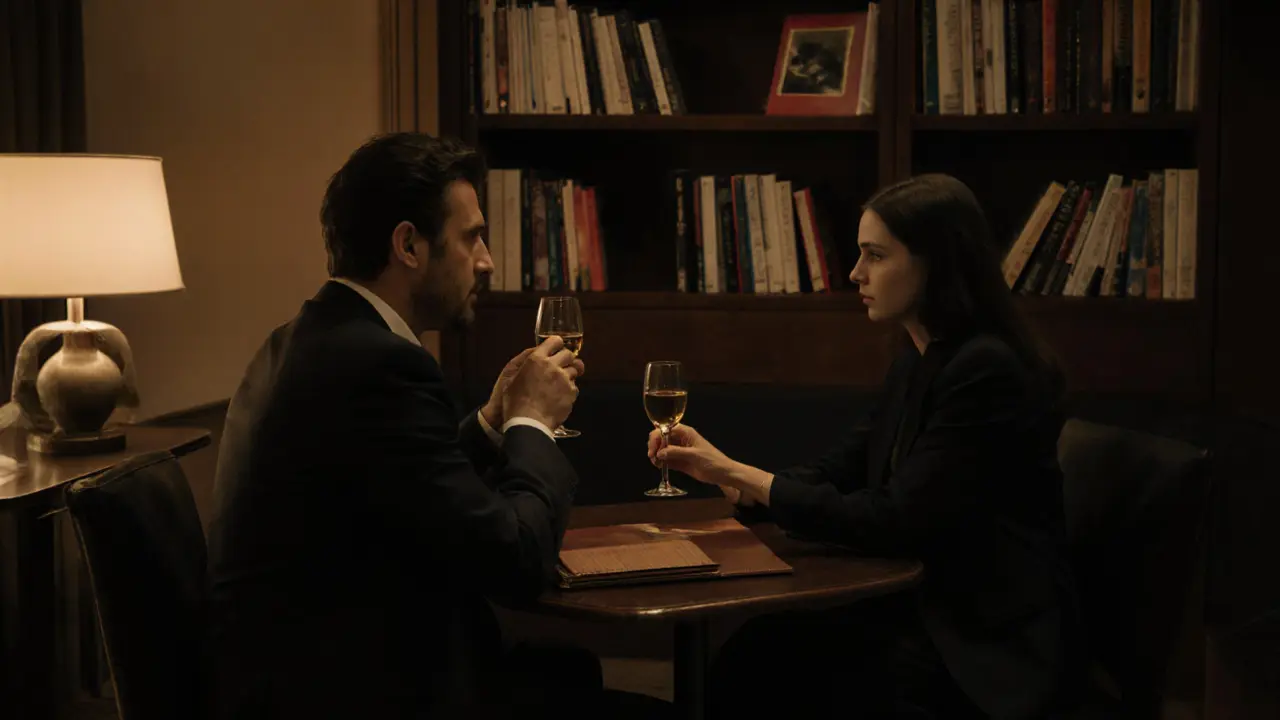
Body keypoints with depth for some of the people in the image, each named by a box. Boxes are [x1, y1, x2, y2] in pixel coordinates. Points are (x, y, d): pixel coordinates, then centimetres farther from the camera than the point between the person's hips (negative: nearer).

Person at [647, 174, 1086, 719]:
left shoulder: (987, 371, -20)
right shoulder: (918, 361, 8)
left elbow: (891, 522, -22)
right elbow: (842, 473, 11)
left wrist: (743, 476, -16)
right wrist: (723, 472, -3)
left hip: (992, 644, -8)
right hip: (926, 608, 8)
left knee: (779, 666, -18)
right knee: (753, 651, -11)